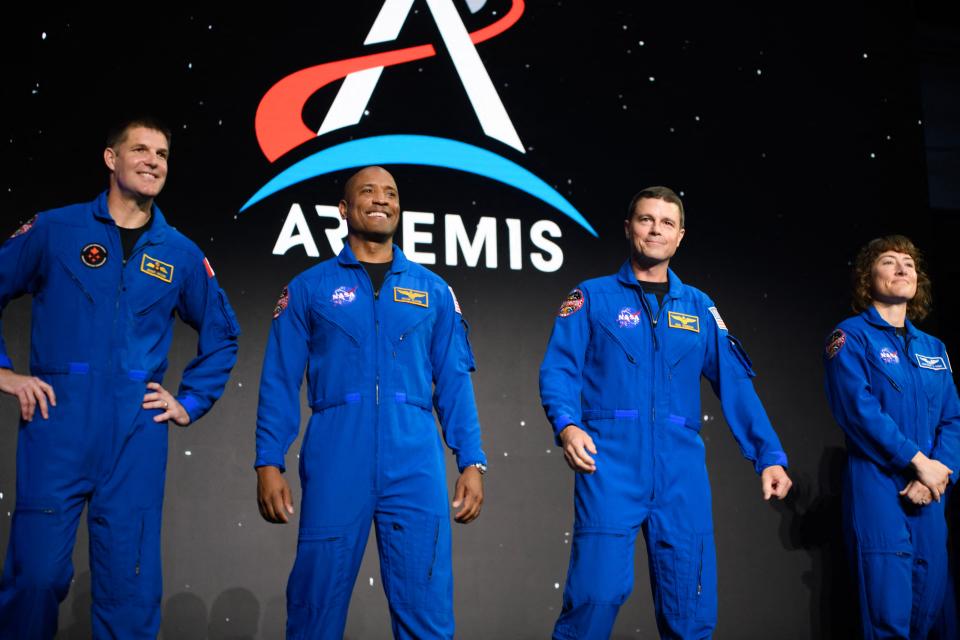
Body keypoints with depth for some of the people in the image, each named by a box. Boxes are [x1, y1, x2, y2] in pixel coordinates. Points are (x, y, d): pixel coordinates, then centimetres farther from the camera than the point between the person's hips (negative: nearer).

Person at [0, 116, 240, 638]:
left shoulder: (181, 254, 10)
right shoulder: (54, 230, 3)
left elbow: (222, 335, 20)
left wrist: (190, 402, 11)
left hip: (137, 434, 2)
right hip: (58, 425, -2)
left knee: (130, 582, 6)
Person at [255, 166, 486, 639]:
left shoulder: (434, 291, 12)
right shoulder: (308, 289, 8)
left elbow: (454, 382, 11)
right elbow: (280, 383, 5)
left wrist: (471, 462, 2)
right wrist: (269, 464, -3)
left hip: (415, 469, 1)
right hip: (335, 468, -1)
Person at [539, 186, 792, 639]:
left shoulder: (699, 308, 17)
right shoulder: (593, 297, 8)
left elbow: (735, 384, 11)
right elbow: (559, 369, -2)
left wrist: (769, 455, 2)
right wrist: (567, 425, -21)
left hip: (681, 469, 3)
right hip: (610, 464, -3)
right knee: (598, 591, -11)